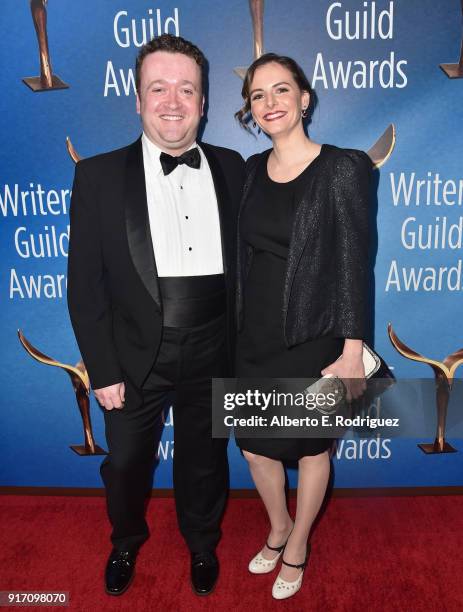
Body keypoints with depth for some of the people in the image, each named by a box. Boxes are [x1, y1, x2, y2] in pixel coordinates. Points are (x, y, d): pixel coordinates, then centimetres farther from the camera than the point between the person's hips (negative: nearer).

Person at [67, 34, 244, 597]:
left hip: (212, 354, 2)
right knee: (125, 463, 19)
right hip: (136, 355, -1)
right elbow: (85, 285, -7)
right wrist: (103, 370, -8)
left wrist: (243, 343, 2)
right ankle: (126, 542, 52)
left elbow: (245, 261, 4)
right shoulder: (99, 176, -6)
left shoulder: (231, 169, 1)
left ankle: (202, 543, 52)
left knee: (204, 460, 21)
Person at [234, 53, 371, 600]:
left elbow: (353, 263, -11)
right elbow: (245, 253, 9)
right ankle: (278, 527, 47)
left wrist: (352, 351, -13)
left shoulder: (342, 167, -9)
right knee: (254, 444, 16)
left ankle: (297, 546, 43)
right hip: (254, 335, 5)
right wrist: (237, 326, 10)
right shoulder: (252, 169, 6)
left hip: (313, 337, -4)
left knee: (311, 446, 15)